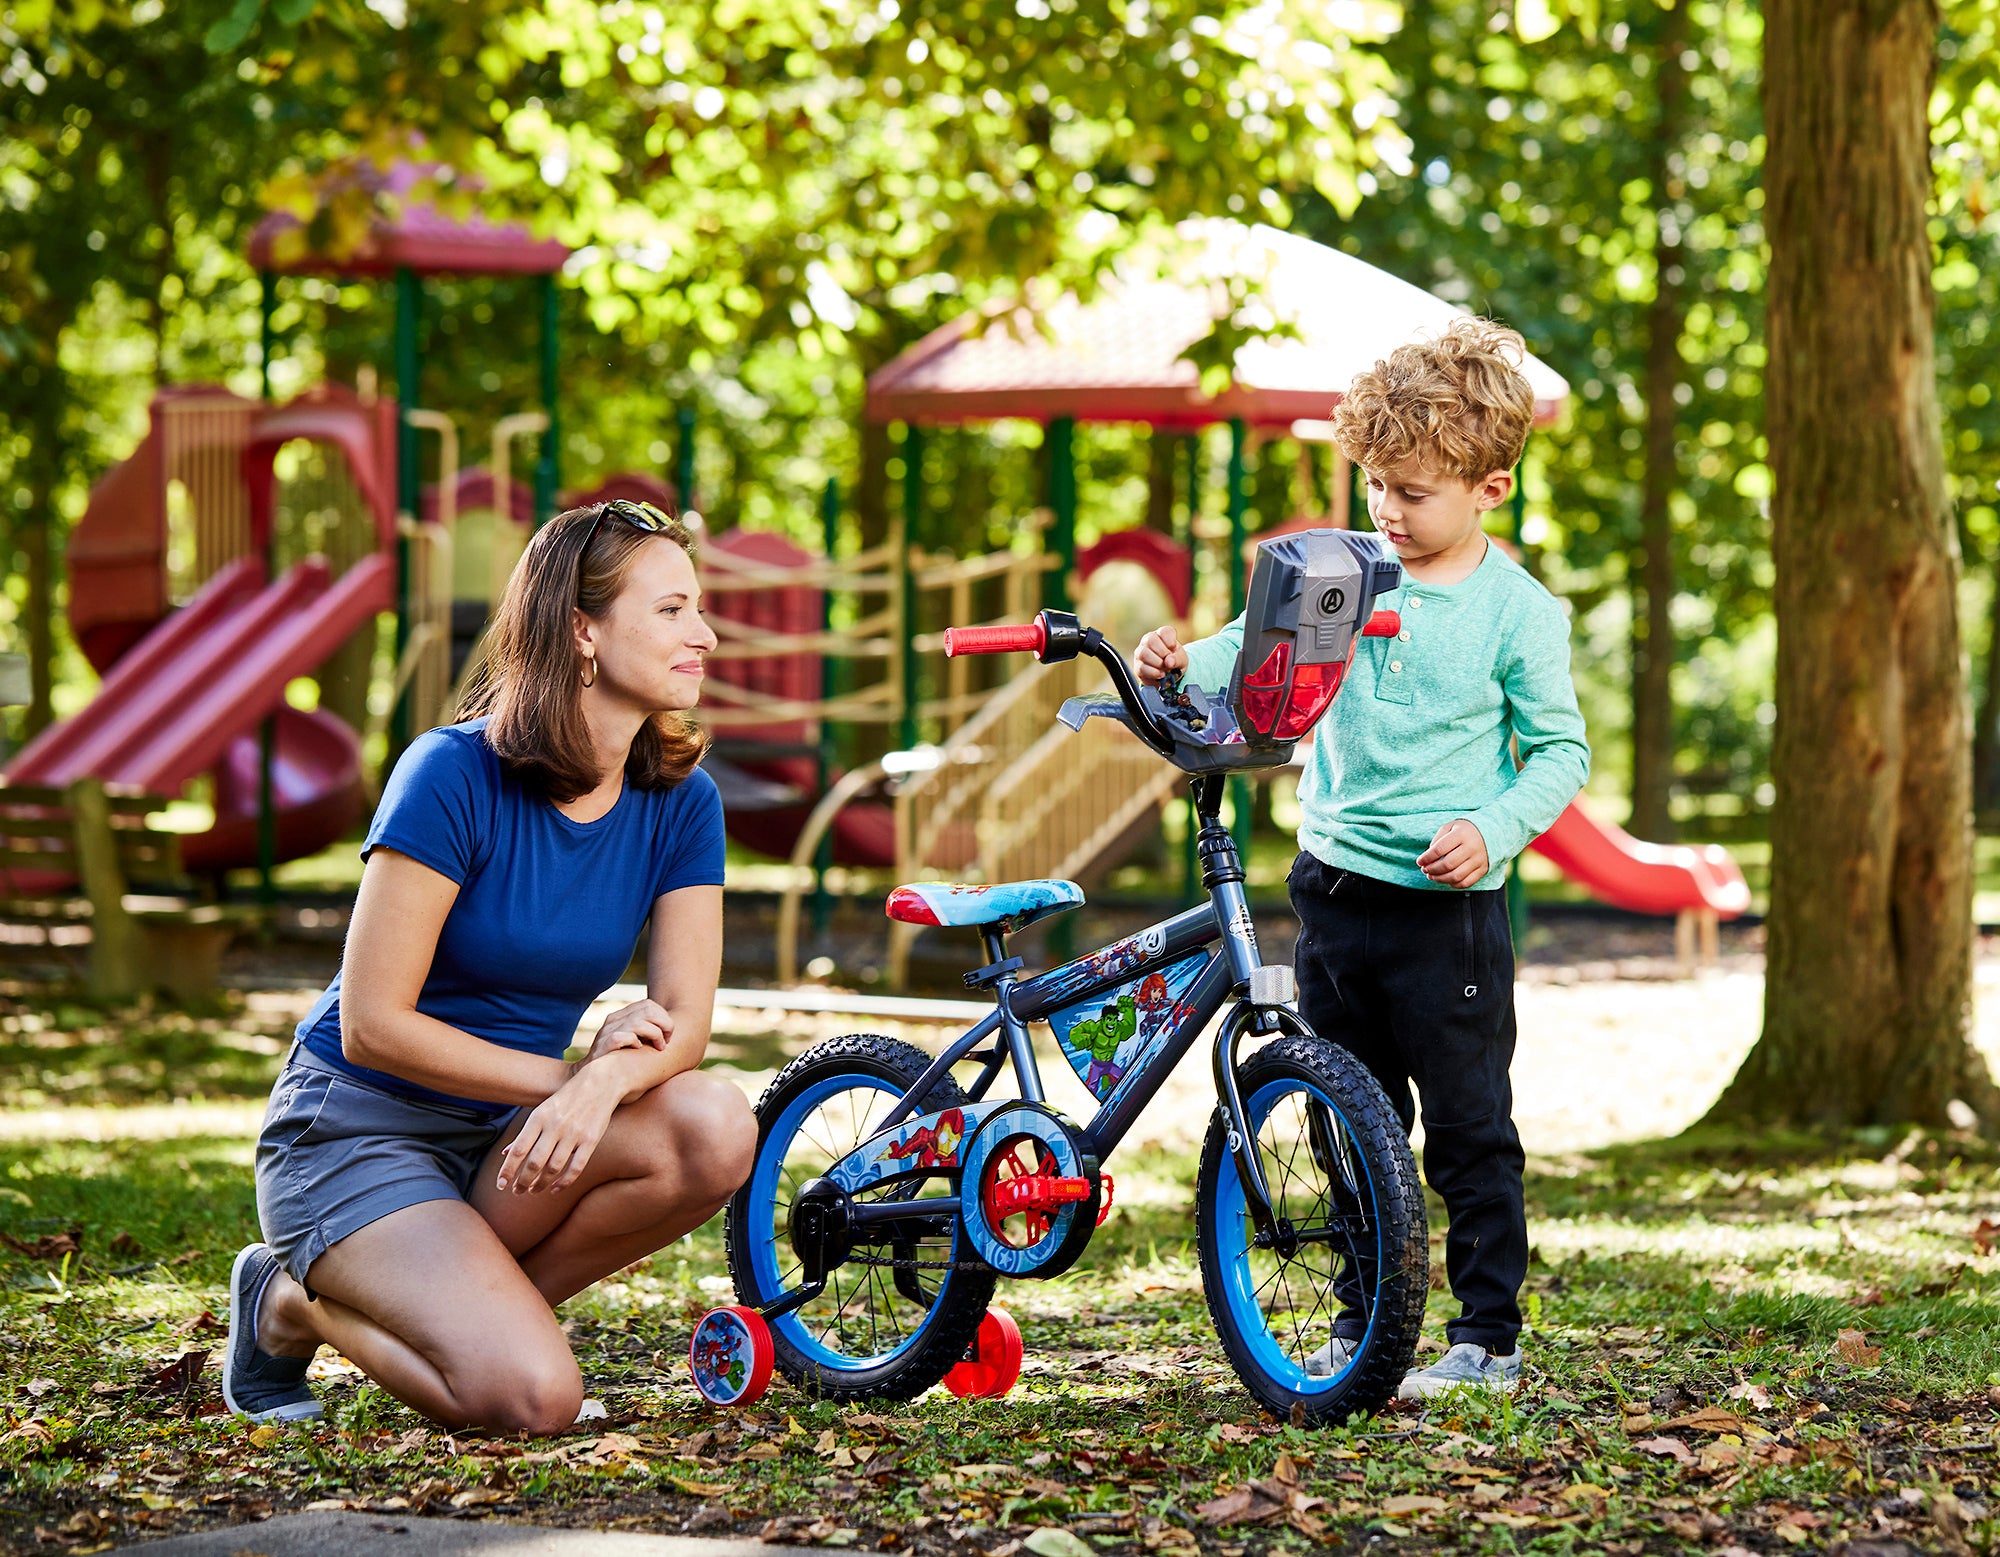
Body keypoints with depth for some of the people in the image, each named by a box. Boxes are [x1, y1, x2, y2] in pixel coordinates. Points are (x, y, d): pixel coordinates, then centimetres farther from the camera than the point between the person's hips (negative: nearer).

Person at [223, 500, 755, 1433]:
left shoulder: (679, 803, -2)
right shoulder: (453, 775, -18)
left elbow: (682, 1022, -6)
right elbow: (372, 1025, -19)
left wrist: (602, 1084, -29)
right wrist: (569, 1074, -17)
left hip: (502, 1141, 6)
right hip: (355, 1135, -6)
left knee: (716, 1133, -25)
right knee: (532, 1398, -26)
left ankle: (473, 1302, -5)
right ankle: (295, 1307, 2)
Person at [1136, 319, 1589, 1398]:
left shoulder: (1518, 611, -7)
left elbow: (1560, 750, -3)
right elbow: (1261, 645, 6)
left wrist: (1493, 830, -19)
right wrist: (1185, 662, -15)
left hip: (1447, 905, -5)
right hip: (1335, 889, 5)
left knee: (1469, 1131, 1)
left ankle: (1489, 1336, 11)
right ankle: (1363, 1321, 25)